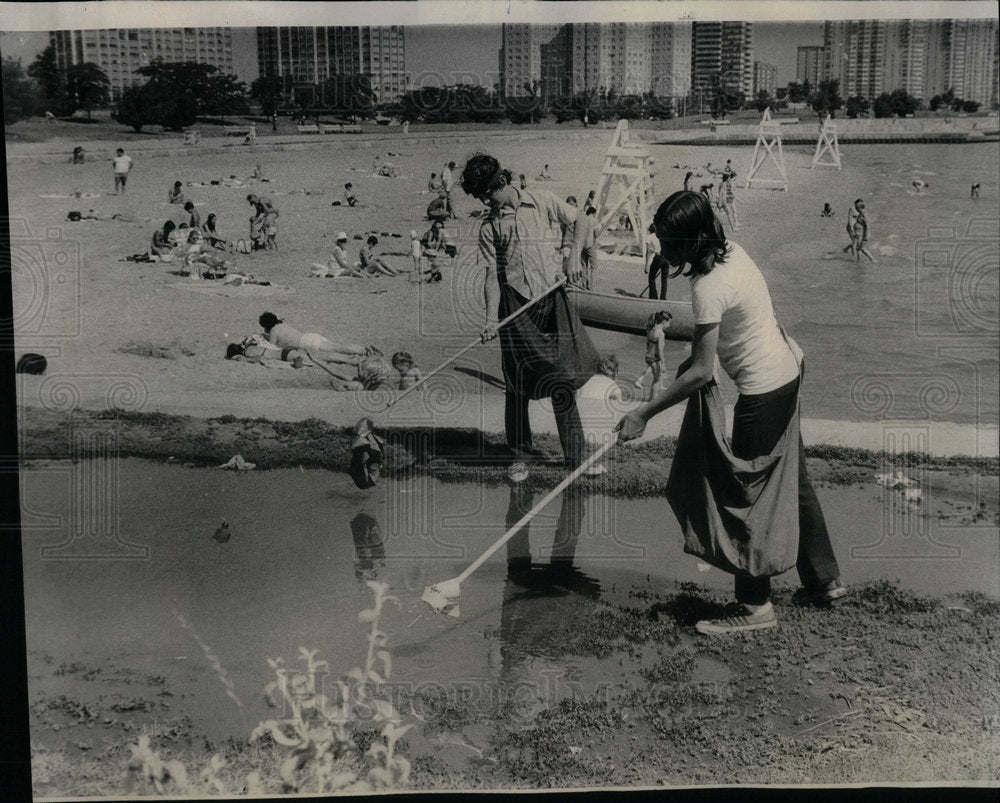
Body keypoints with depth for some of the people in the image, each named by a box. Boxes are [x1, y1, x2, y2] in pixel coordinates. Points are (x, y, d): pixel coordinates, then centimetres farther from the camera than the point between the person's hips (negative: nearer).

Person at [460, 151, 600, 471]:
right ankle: (520, 451, 18)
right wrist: (491, 319, -11)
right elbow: (492, 276, 1)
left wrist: (574, 256, 0)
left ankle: (576, 456, 6)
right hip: (514, 303, 0)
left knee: (562, 379, -1)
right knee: (518, 381, 4)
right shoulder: (489, 226, 7)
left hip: (551, 297, 0)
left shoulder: (542, 201, 7)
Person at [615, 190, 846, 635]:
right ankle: (824, 580, 34)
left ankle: (755, 605, 11)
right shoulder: (729, 250, 1)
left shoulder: (709, 288, -26)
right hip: (786, 369, 10)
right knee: (792, 482, 20)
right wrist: (692, 356, 10)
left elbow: (701, 372, -24)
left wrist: (643, 413, -20)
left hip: (763, 390, -10)